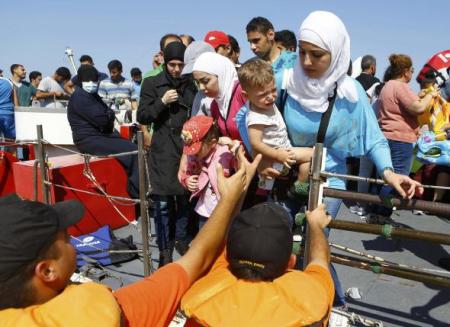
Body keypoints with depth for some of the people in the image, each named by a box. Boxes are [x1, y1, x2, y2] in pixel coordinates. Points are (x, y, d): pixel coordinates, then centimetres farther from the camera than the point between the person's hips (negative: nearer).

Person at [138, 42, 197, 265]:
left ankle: (181, 240, 26)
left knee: (185, 199, 7)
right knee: (163, 202, 0)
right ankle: (165, 248, 14)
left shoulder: (191, 84, 8)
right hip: (162, 151, -2)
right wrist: (162, 102, -12)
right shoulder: (152, 83, 4)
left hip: (187, 149, 2)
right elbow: (142, 117, 1)